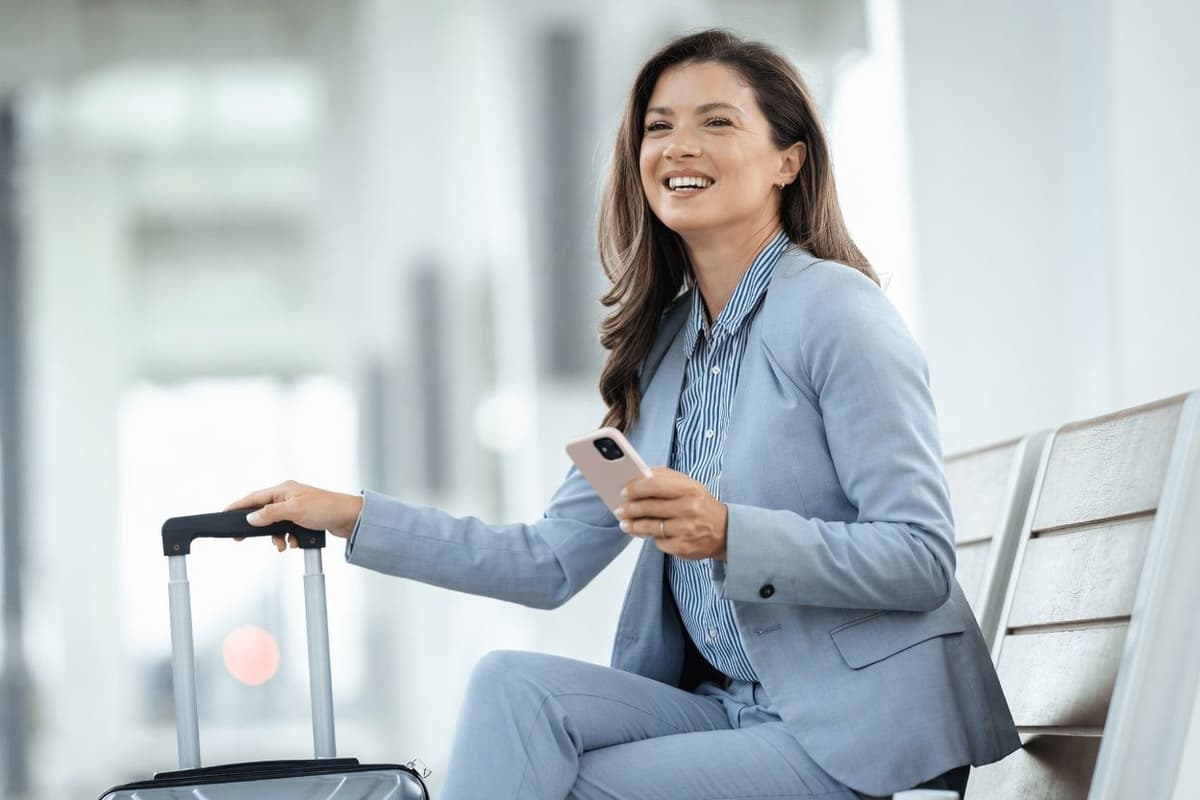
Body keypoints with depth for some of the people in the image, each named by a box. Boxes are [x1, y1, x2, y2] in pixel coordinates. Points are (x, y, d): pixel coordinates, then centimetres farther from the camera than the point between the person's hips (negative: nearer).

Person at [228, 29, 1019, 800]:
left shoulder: (836, 312, -10)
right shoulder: (665, 344, 12)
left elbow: (922, 560, -16)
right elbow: (552, 563, 12)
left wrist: (729, 535, -27)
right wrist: (351, 517, 9)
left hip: (860, 728, -6)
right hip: (732, 708, 7)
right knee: (512, 684, -15)